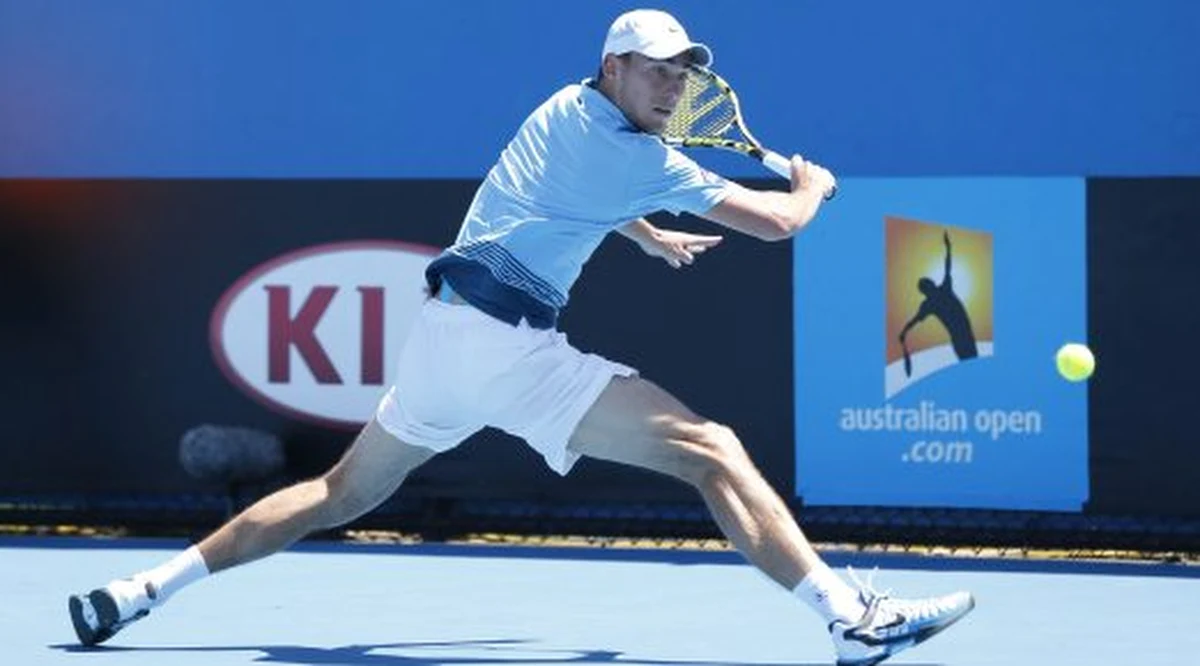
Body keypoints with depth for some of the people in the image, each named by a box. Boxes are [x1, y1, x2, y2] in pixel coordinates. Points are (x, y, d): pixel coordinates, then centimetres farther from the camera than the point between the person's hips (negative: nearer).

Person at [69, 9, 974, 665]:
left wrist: (649, 236, 52)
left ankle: (142, 592, 20)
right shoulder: (637, 158, -7)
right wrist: (812, 185, 17)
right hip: (511, 346, -9)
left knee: (343, 494, 22)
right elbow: (775, 223, -4)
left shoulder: (563, 111, 18)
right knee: (712, 452, -13)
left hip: (442, 332, 9)